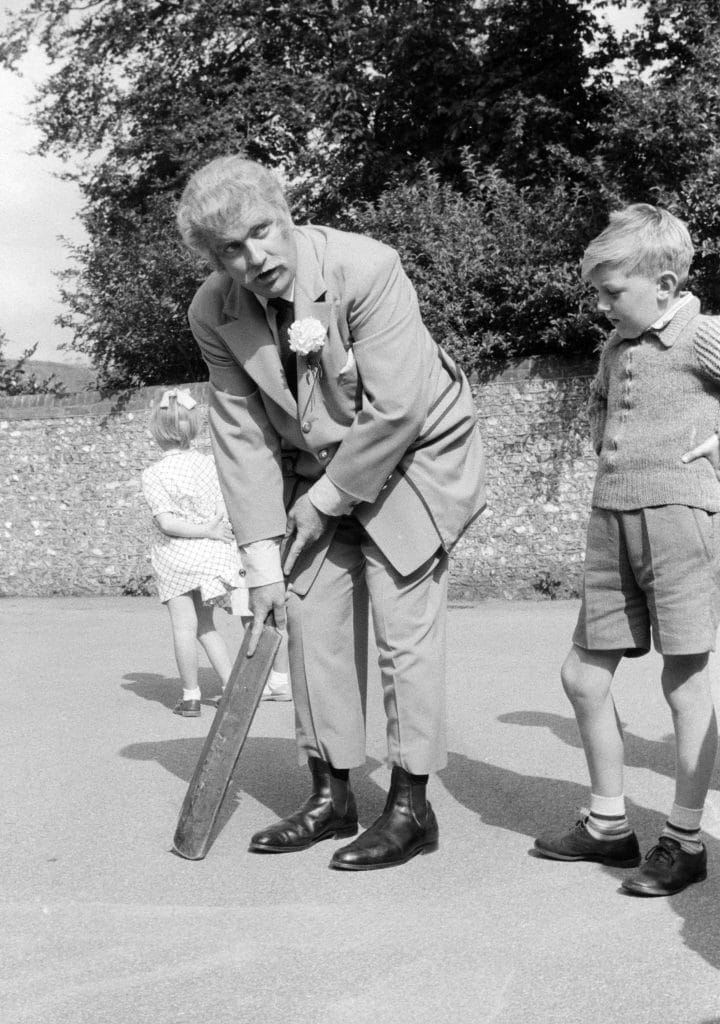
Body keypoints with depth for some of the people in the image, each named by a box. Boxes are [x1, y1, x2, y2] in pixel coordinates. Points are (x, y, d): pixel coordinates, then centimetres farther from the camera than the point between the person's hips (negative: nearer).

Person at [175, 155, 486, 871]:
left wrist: (328, 497, -17)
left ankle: (411, 809, 5)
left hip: (411, 455, -5)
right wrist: (263, 560, -11)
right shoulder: (214, 315, -10)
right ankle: (331, 798, 18)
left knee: (404, 627, -7)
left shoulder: (366, 268, -26)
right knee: (313, 623, 5)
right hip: (317, 471, 5)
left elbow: (396, 408, -27)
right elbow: (242, 437, -8)